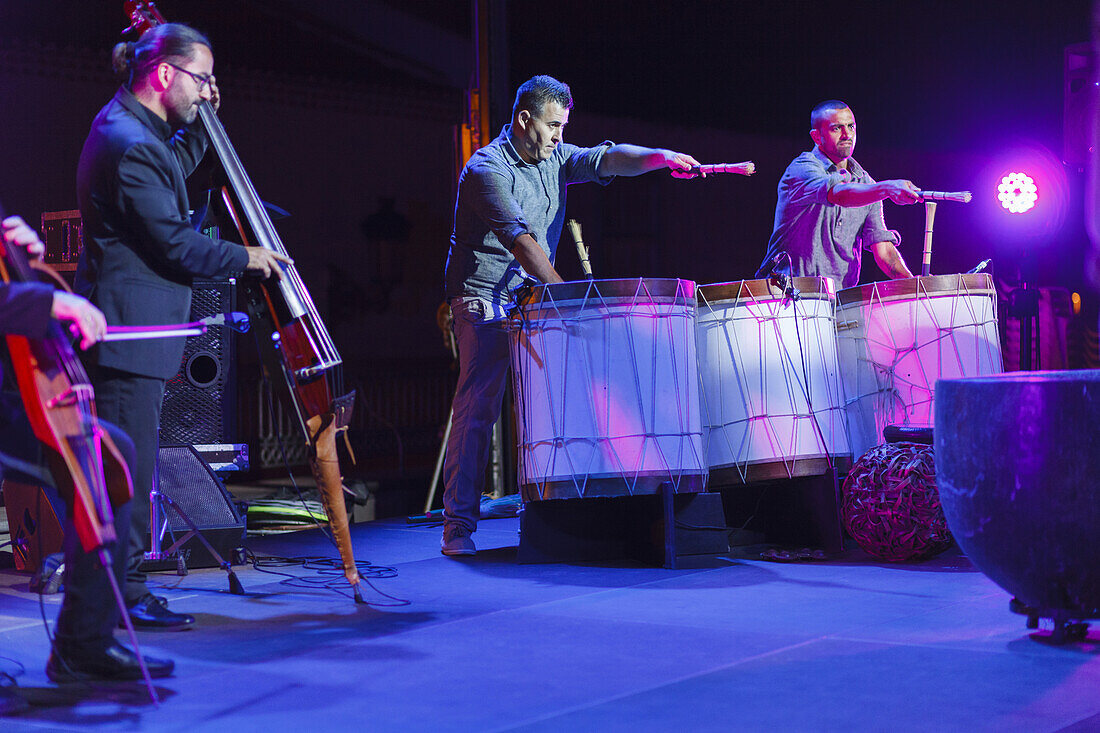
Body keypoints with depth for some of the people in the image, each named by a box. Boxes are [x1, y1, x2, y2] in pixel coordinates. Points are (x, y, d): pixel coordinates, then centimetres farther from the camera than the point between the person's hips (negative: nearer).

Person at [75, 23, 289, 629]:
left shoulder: (127, 125, 13)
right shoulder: (131, 146, -21)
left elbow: (176, 167, 33)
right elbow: (174, 246, -20)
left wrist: (201, 119, 19)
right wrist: (246, 258, -6)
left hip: (126, 322, 11)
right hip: (129, 325, -11)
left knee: (129, 460, 15)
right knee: (130, 462, -7)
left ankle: (119, 584, 24)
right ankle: (123, 595, -1)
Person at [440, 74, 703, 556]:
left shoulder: (554, 158, 9)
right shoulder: (487, 169, -15)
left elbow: (606, 158, -5)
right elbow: (521, 243, -25)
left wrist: (659, 157, -23)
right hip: (485, 302, -7)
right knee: (477, 409, -9)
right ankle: (458, 525, -6)